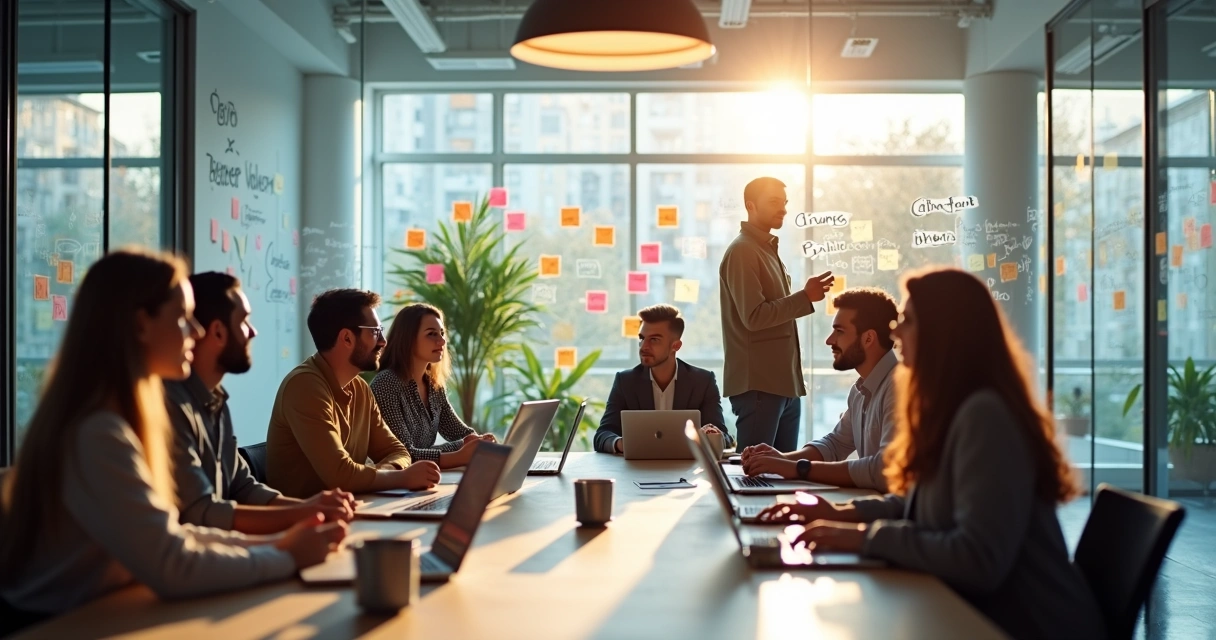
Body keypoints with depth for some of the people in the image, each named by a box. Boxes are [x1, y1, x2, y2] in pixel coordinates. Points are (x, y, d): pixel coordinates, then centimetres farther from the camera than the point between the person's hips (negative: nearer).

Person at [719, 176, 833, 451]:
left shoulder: (769, 250, 18)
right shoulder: (742, 252, -10)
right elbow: (754, 316, -19)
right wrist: (805, 297, -17)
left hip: (784, 382, 9)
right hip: (758, 385, -9)